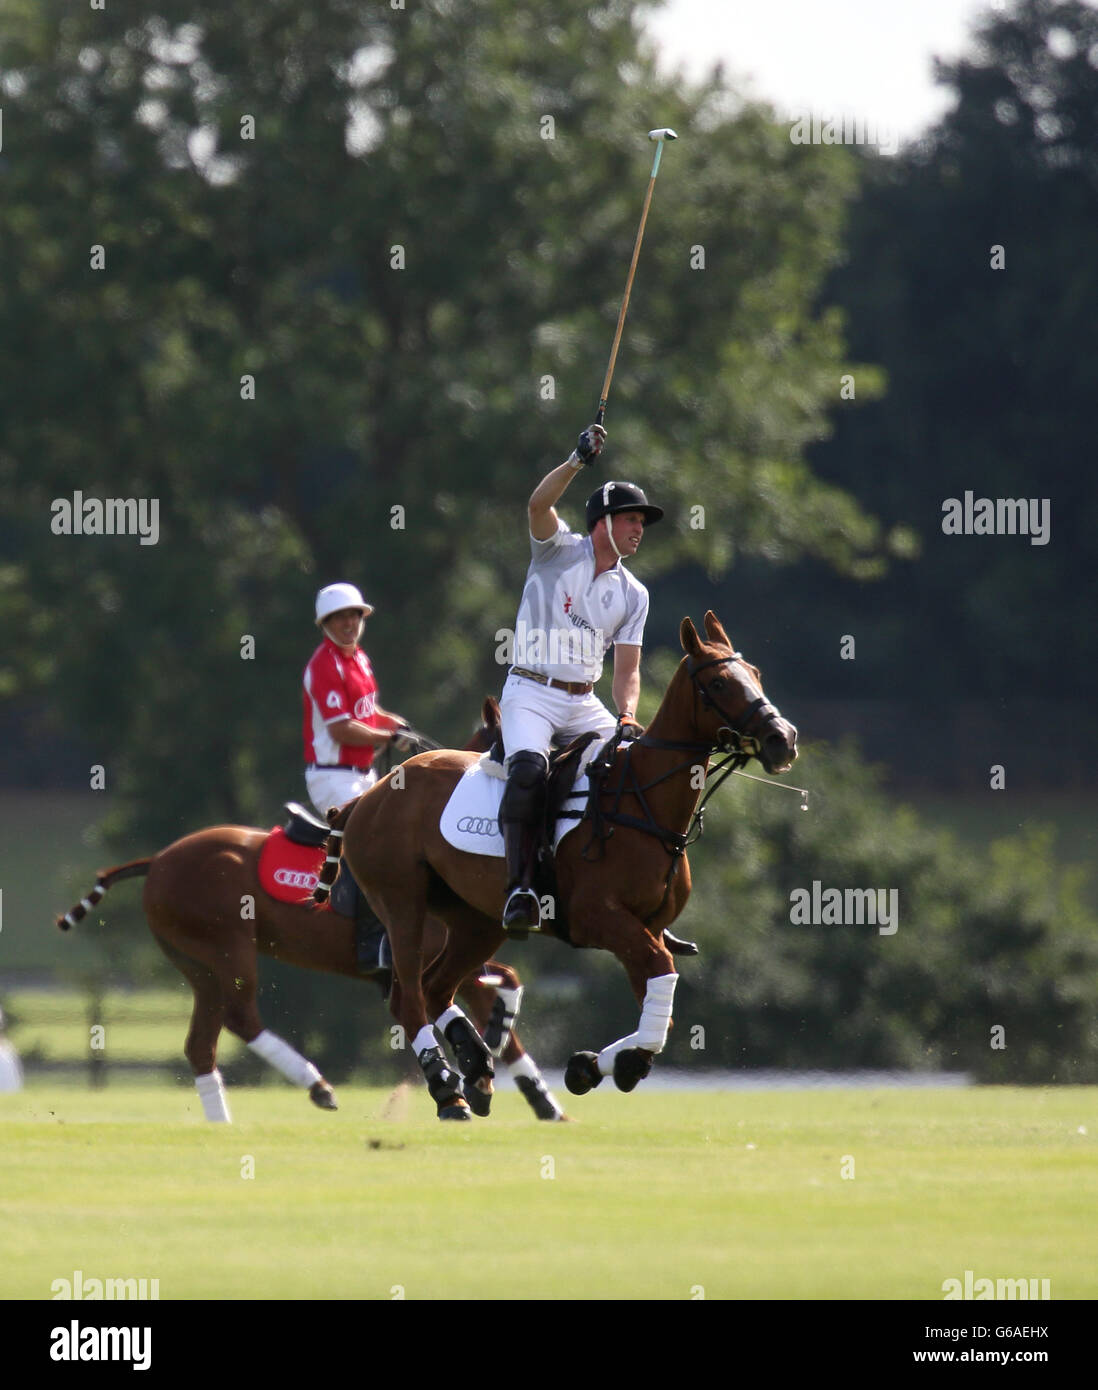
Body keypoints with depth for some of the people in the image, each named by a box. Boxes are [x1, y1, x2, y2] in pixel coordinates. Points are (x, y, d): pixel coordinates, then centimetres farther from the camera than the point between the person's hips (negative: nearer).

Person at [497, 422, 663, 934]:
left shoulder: (633, 594, 12)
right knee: (529, 765, -31)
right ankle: (519, 887, -37)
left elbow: (627, 667, 6)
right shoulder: (559, 549, 2)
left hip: (585, 703, 5)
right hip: (531, 693, -5)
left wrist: (625, 719, -13)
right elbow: (539, 504, -19)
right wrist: (578, 461, -32)